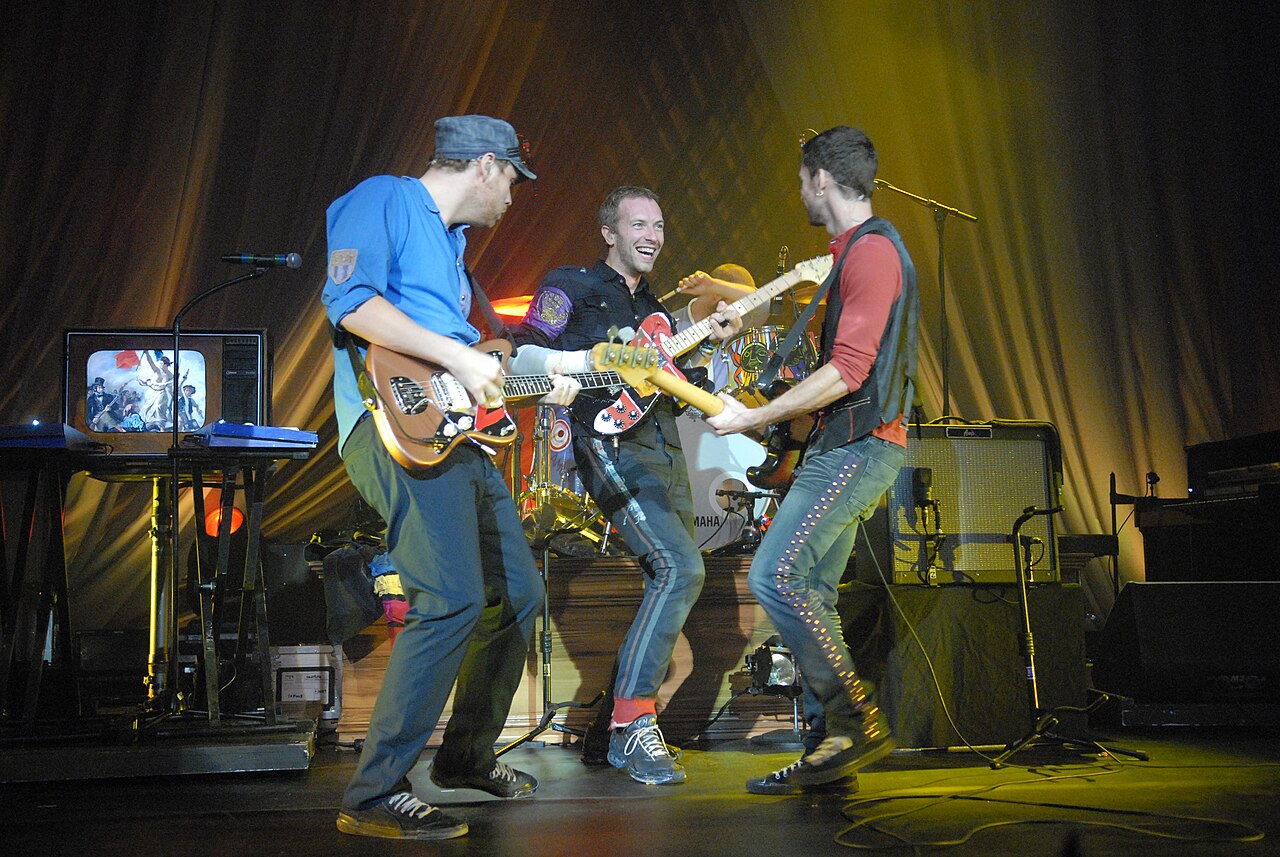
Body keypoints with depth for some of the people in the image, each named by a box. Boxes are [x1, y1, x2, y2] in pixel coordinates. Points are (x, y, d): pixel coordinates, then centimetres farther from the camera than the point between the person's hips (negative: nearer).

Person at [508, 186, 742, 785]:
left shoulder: (651, 308, 26)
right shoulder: (572, 286, 3)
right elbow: (522, 357, -6)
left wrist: (710, 344, 11)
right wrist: (586, 361, -19)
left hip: (664, 450, 9)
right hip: (611, 445, -8)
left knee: (669, 584, 5)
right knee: (680, 568, -24)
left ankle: (612, 732, 16)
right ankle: (631, 719, -15)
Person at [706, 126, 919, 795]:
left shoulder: (872, 250, -12)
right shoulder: (859, 251, 21)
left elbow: (847, 370, -22)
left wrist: (752, 418, -18)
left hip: (859, 445, -11)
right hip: (845, 445, 11)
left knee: (773, 576, -16)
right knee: (810, 594, 7)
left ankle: (856, 722, -7)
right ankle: (828, 749, 12)